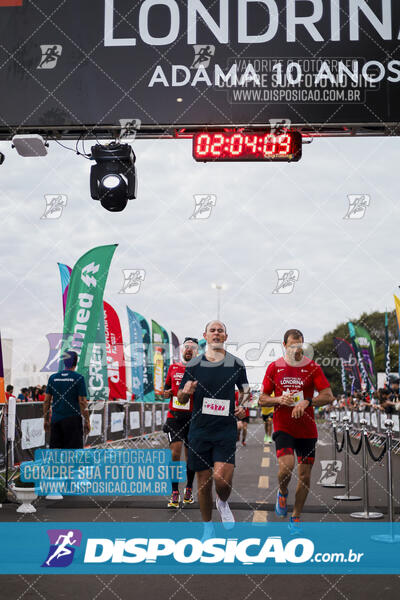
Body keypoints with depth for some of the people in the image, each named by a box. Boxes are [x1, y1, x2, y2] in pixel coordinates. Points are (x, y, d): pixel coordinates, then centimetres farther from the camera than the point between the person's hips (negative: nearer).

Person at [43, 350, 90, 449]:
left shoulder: (53, 377, 6)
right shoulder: (78, 378, -6)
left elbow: (47, 401, 7)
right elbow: (82, 402, -8)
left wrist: (46, 420, 16)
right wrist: (87, 422, -1)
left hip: (55, 419, 4)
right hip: (73, 419, -4)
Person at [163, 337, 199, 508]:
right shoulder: (173, 368, 11)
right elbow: (167, 388, 21)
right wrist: (166, 393, 0)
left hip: (193, 417, -1)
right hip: (174, 416, 1)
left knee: (190, 454, 9)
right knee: (175, 452, -10)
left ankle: (189, 489, 26)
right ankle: (175, 493, -4)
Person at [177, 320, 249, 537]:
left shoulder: (236, 363, 4)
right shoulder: (194, 364, 5)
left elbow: (245, 390, 19)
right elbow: (181, 398, 11)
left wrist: (242, 406, -1)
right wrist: (185, 392, -12)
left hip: (226, 429, -1)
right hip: (199, 429, 1)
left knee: (222, 478, -16)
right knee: (204, 480, 6)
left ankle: (223, 503, 19)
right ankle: (207, 527, 24)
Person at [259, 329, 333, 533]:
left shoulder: (312, 367, 0)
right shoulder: (274, 367, 3)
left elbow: (328, 396, -5)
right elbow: (262, 399, 7)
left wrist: (307, 402, -20)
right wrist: (279, 399, -12)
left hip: (307, 429, 1)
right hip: (283, 426, -1)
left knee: (305, 475, 4)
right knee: (287, 465, -22)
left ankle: (296, 517, 22)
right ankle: (282, 492, 11)